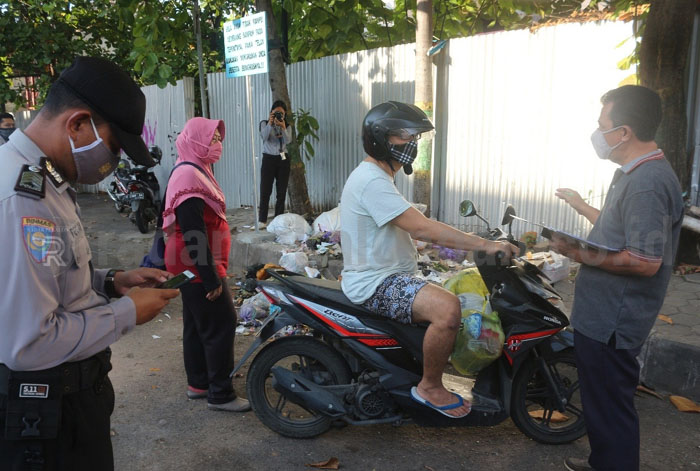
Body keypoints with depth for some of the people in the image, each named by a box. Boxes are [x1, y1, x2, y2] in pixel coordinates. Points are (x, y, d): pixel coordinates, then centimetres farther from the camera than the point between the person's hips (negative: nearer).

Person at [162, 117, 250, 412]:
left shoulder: (193, 171, 14)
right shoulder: (190, 176, -20)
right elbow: (194, 233, -26)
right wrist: (211, 278, -24)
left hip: (194, 268, 11)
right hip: (200, 267, -11)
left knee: (197, 325, 17)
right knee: (221, 326, -4)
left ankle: (198, 383, 29)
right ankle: (220, 394, 6)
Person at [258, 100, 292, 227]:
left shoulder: (287, 127, 9)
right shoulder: (265, 124, 3)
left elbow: (288, 140, -9)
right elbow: (264, 137, -15)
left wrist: (283, 127, -24)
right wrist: (270, 124, -28)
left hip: (283, 159, 3)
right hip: (269, 159, -2)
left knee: (282, 191, 3)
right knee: (265, 190, -6)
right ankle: (262, 220, -3)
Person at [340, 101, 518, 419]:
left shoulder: (378, 177, 17)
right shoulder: (371, 180, -19)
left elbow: (417, 230, 16)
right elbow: (423, 228, -26)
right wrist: (485, 245, -22)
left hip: (389, 276, 11)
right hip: (373, 283, -11)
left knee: (457, 298, 18)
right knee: (447, 309, -29)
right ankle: (429, 387, -7)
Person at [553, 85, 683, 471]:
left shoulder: (647, 183, -22)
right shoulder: (634, 174, 12)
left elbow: (645, 262, -28)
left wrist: (581, 255, -21)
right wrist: (581, 206, 26)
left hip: (612, 323, -11)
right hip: (601, 316, 11)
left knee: (610, 406, 3)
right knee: (601, 400, 25)